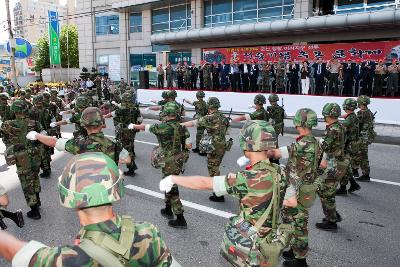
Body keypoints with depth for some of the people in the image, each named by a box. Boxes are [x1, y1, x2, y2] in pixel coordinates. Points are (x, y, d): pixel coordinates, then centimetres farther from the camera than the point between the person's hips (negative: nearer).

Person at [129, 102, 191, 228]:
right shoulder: (182, 126, -1)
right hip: (179, 160, 8)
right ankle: (168, 210, 42)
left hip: (170, 162, -8)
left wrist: (133, 126, 15)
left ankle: (180, 220, 6)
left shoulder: (163, 127, -19)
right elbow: (189, 145, 2)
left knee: (172, 190, 0)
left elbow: (146, 127, -3)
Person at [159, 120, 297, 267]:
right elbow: (292, 202, 3)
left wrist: (172, 178, -14)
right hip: (270, 240, 6)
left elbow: (203, 183, -26)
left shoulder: (248, 180, -33)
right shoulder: (279, 172, -12)